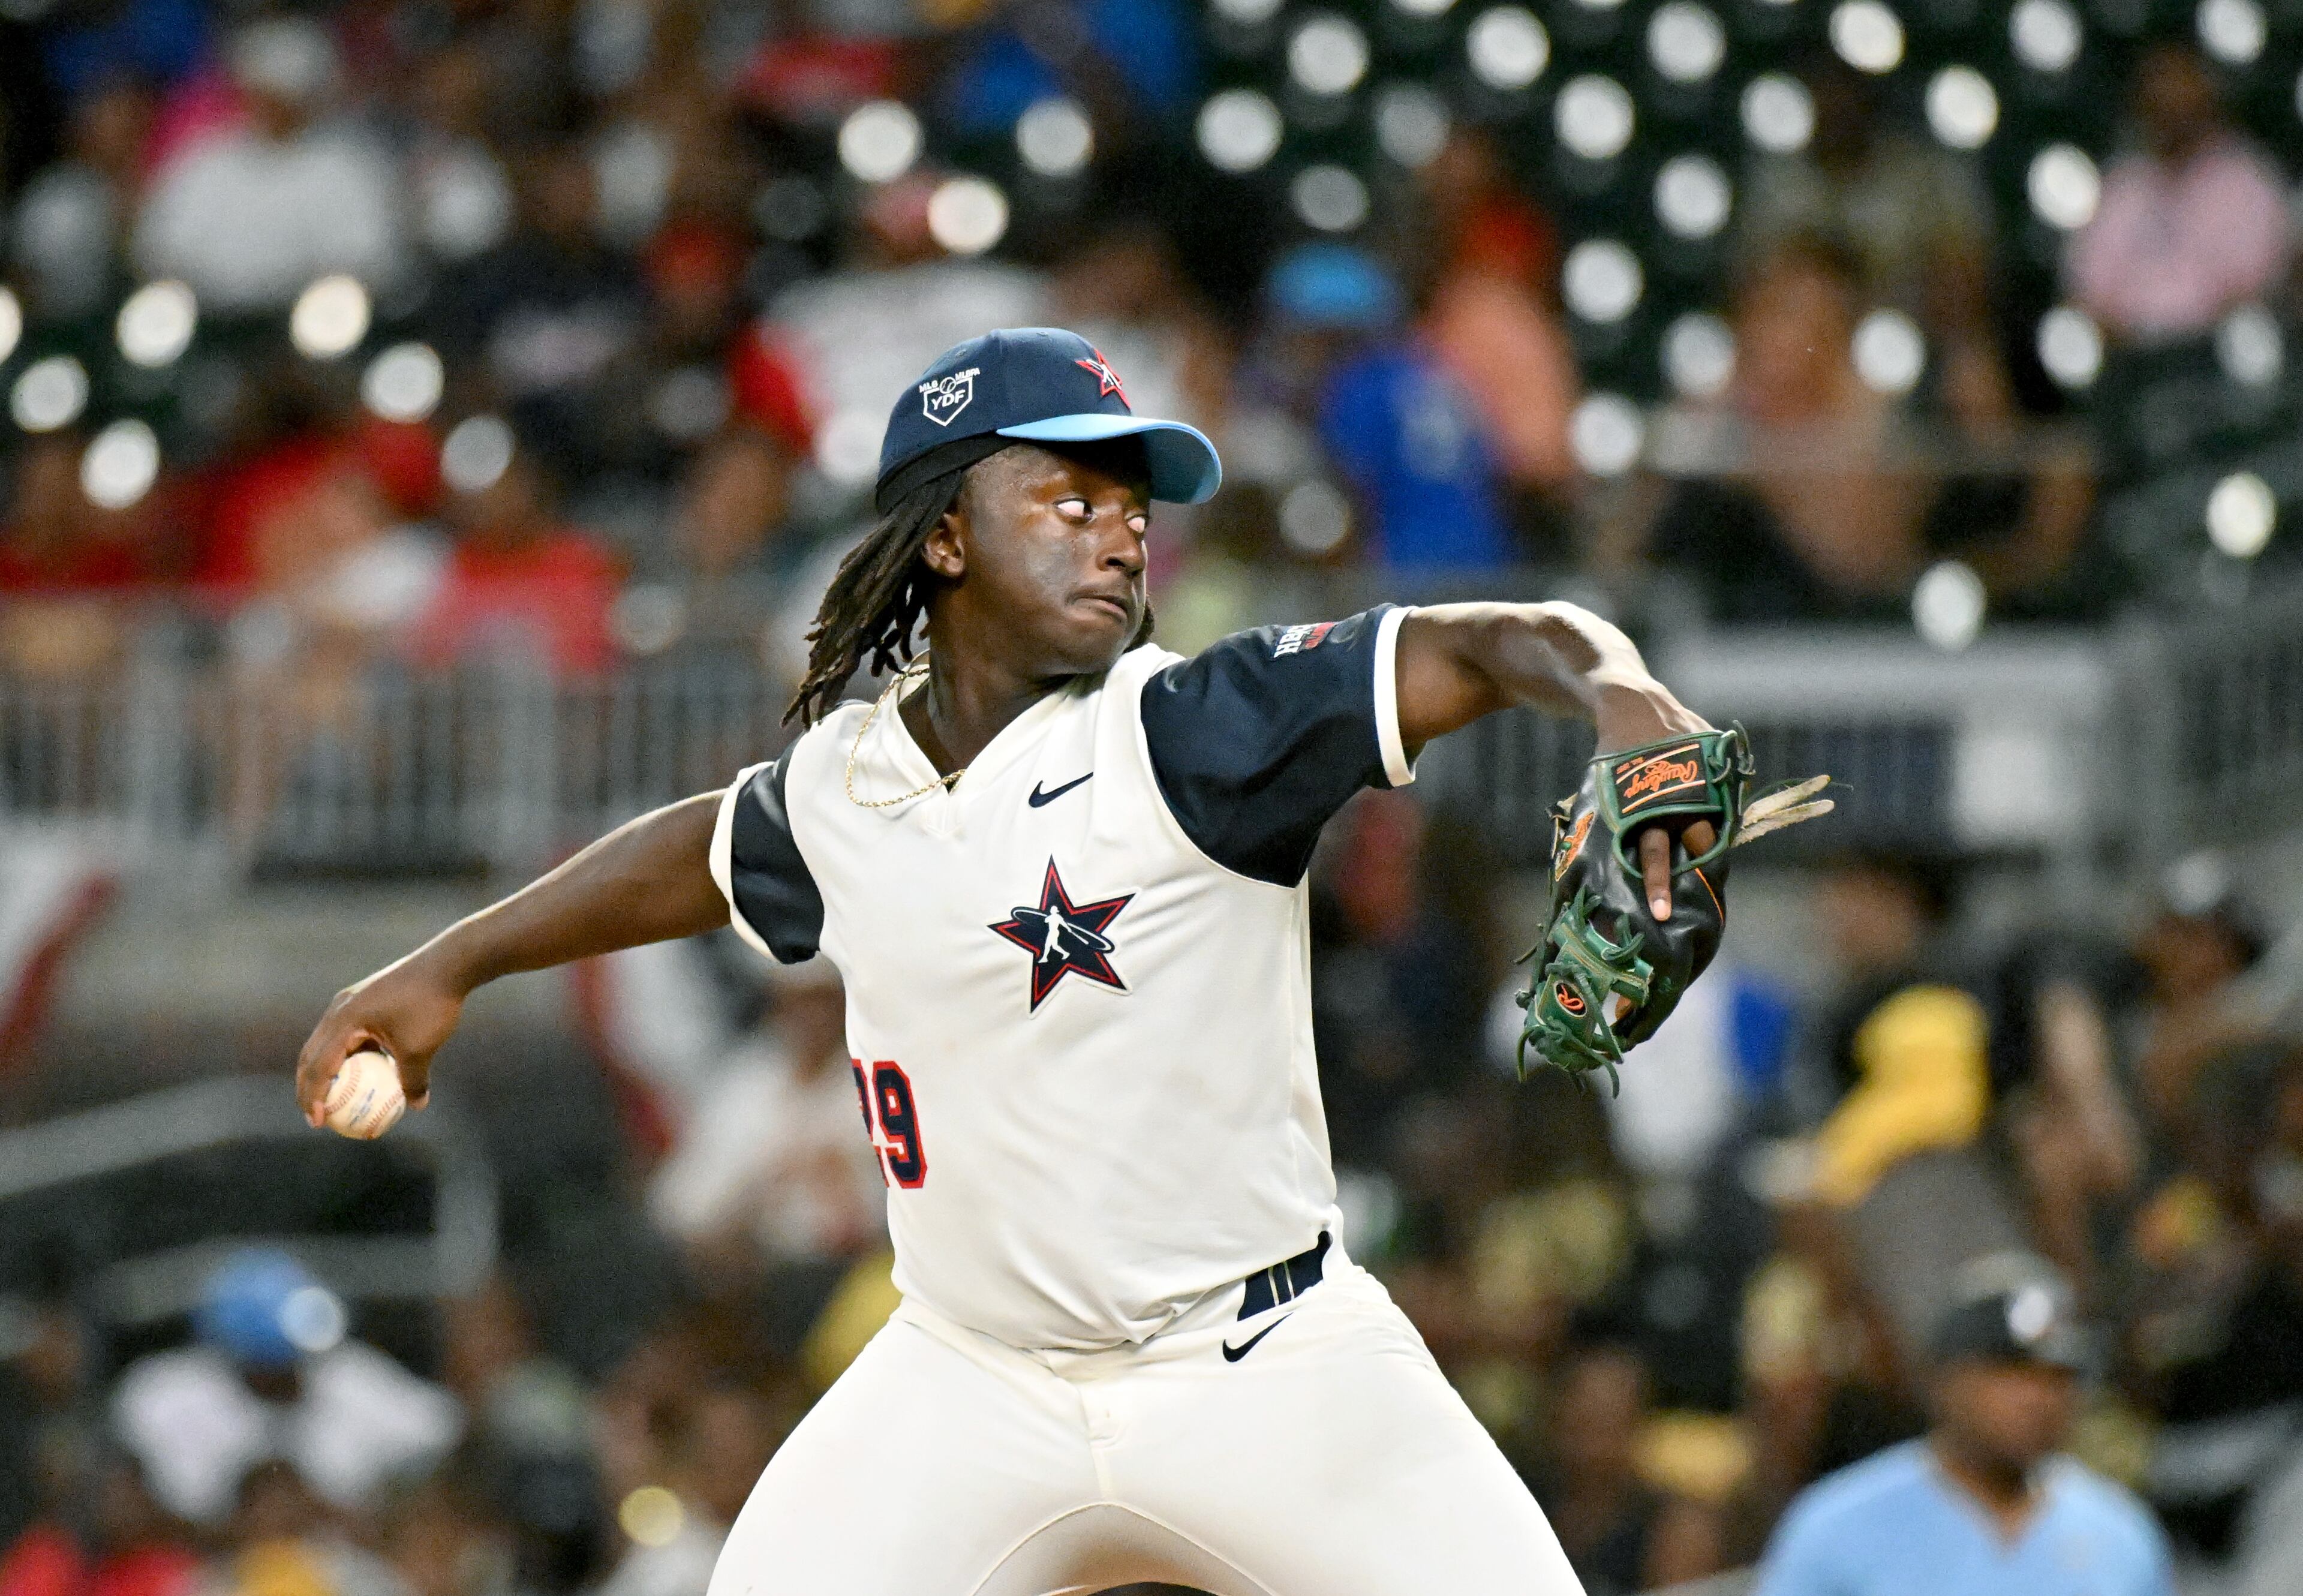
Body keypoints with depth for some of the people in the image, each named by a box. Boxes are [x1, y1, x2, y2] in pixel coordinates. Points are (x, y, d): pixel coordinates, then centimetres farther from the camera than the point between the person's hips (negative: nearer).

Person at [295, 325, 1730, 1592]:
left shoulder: (1184, 737, -14)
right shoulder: (843, 786, 1)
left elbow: (1491, 647, -23)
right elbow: (710, 853, 25)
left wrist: (1620, 701, -44)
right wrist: (452, 965, 31)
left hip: (1273, 1383, -3)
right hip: (975, 1389, 3)